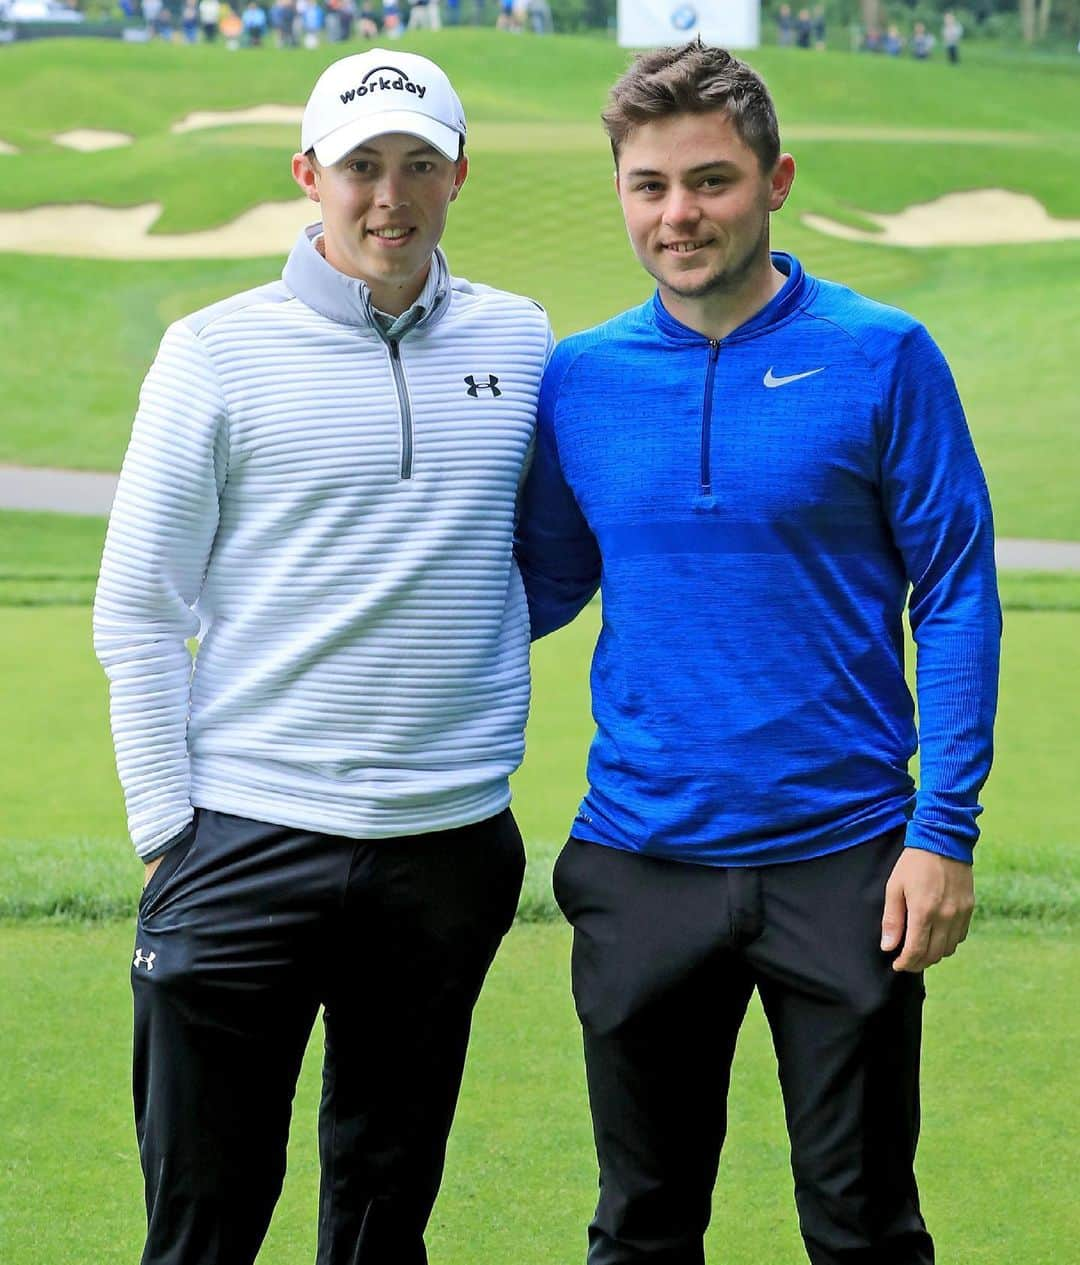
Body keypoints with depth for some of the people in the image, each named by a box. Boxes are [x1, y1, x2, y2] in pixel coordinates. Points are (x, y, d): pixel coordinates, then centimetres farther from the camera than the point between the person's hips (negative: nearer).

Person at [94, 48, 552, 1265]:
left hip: (452, 843, 3)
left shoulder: (521, 343, 7)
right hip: (249, 839, -3)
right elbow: (135, 611, 0)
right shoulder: (218, 352, -2)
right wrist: (167, 829, -4)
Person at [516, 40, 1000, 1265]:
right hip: (640, 864, 3)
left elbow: (956, 596, -5)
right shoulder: (578, 379, 3)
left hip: (841, 859, -3)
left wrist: (945, 830, -11)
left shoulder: (881, 358, -5)